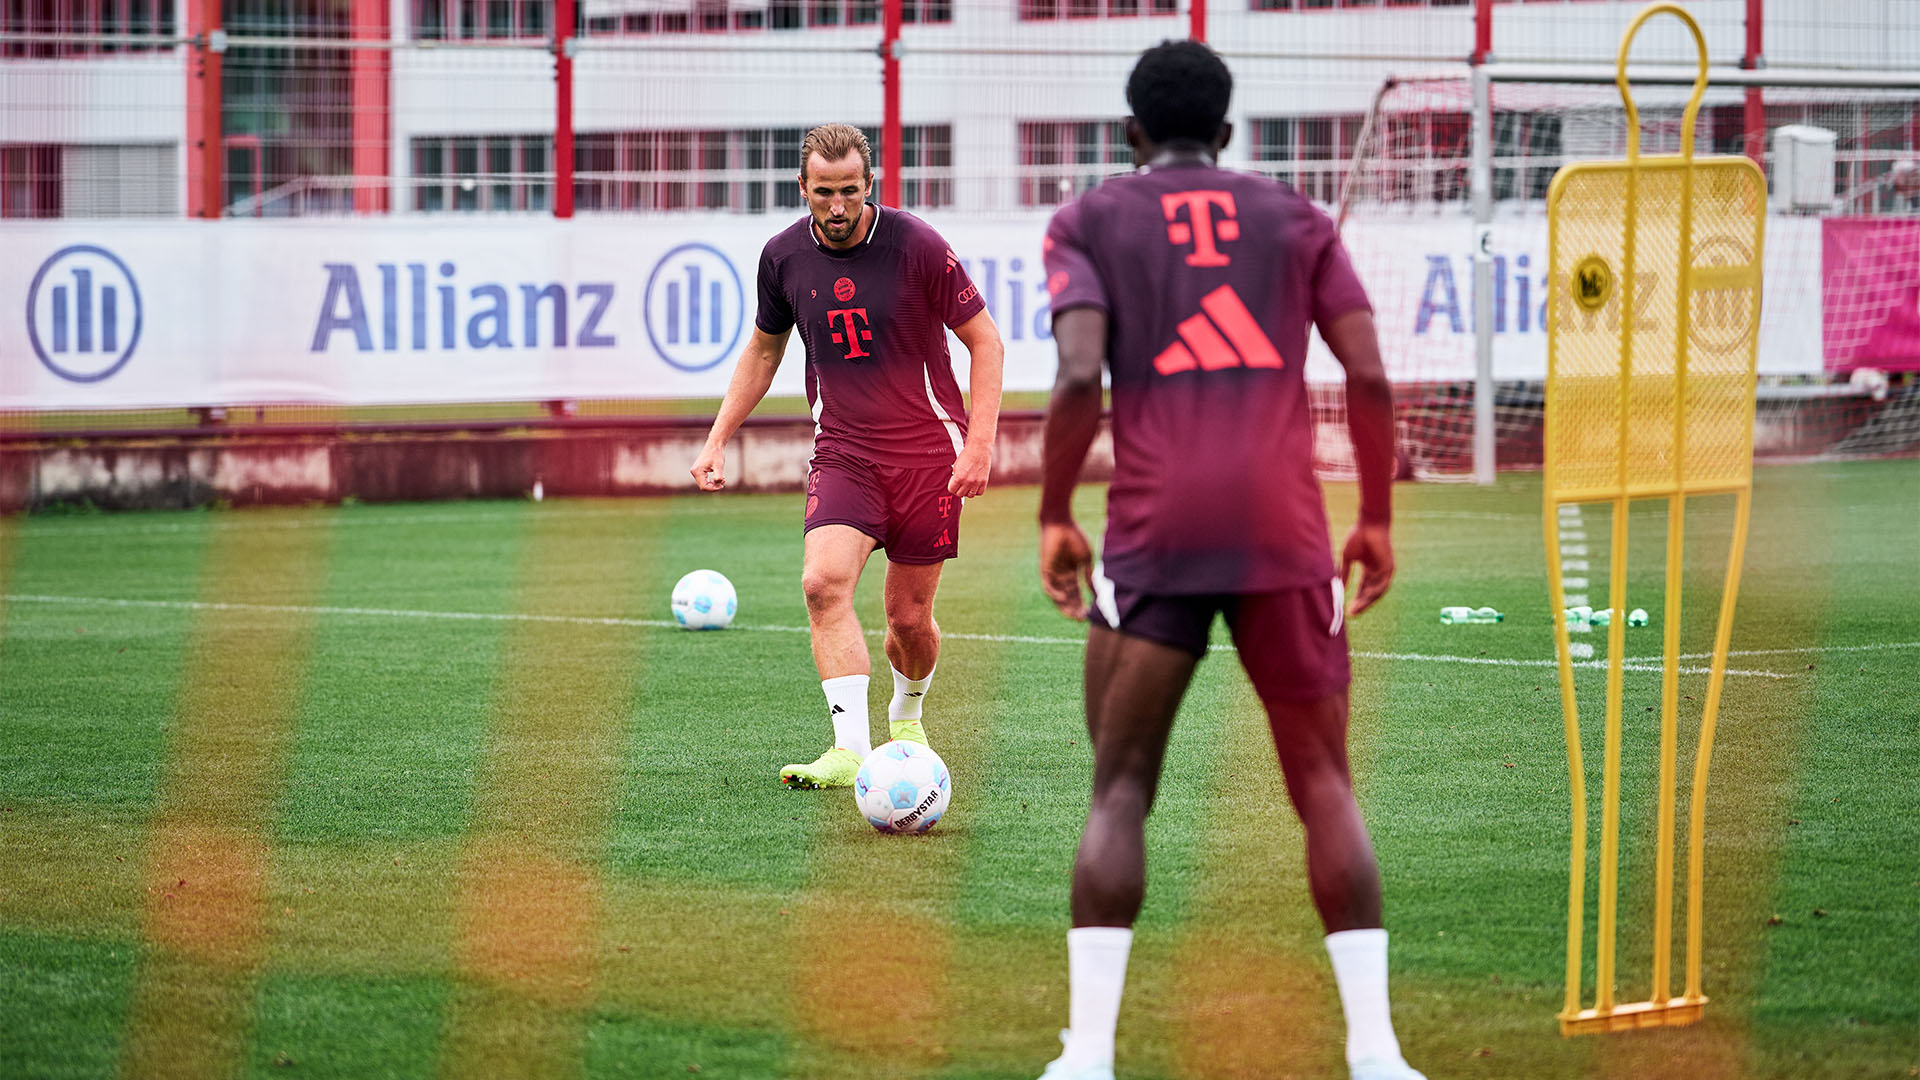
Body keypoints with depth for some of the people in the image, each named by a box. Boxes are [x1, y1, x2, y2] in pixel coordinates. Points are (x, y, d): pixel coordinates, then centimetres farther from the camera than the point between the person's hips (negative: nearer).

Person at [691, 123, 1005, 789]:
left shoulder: (917, 246, -12)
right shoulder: (784, 256, -1)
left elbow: (985, 340, -5)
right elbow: (763, 351, 16)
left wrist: (979, 443, -14)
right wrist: (718, 439, 9)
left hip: (928, 453, -2)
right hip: (843, 454, 2)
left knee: (910, 618, 4)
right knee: (824, 582, -23)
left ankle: (906, 716, 36)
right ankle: (851, 750, -28)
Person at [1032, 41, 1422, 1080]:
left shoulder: (1088, 223, 10)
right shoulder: (1294, 218, 16)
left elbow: (1081, 373, -6)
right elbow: (1369, 375, 5)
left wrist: (1054, 516, 1)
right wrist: (1377, 518, 13)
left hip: (1155, 531, -1)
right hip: (1284, 528, 1)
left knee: (1119, 790, 4)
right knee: (1324, 784, 7)